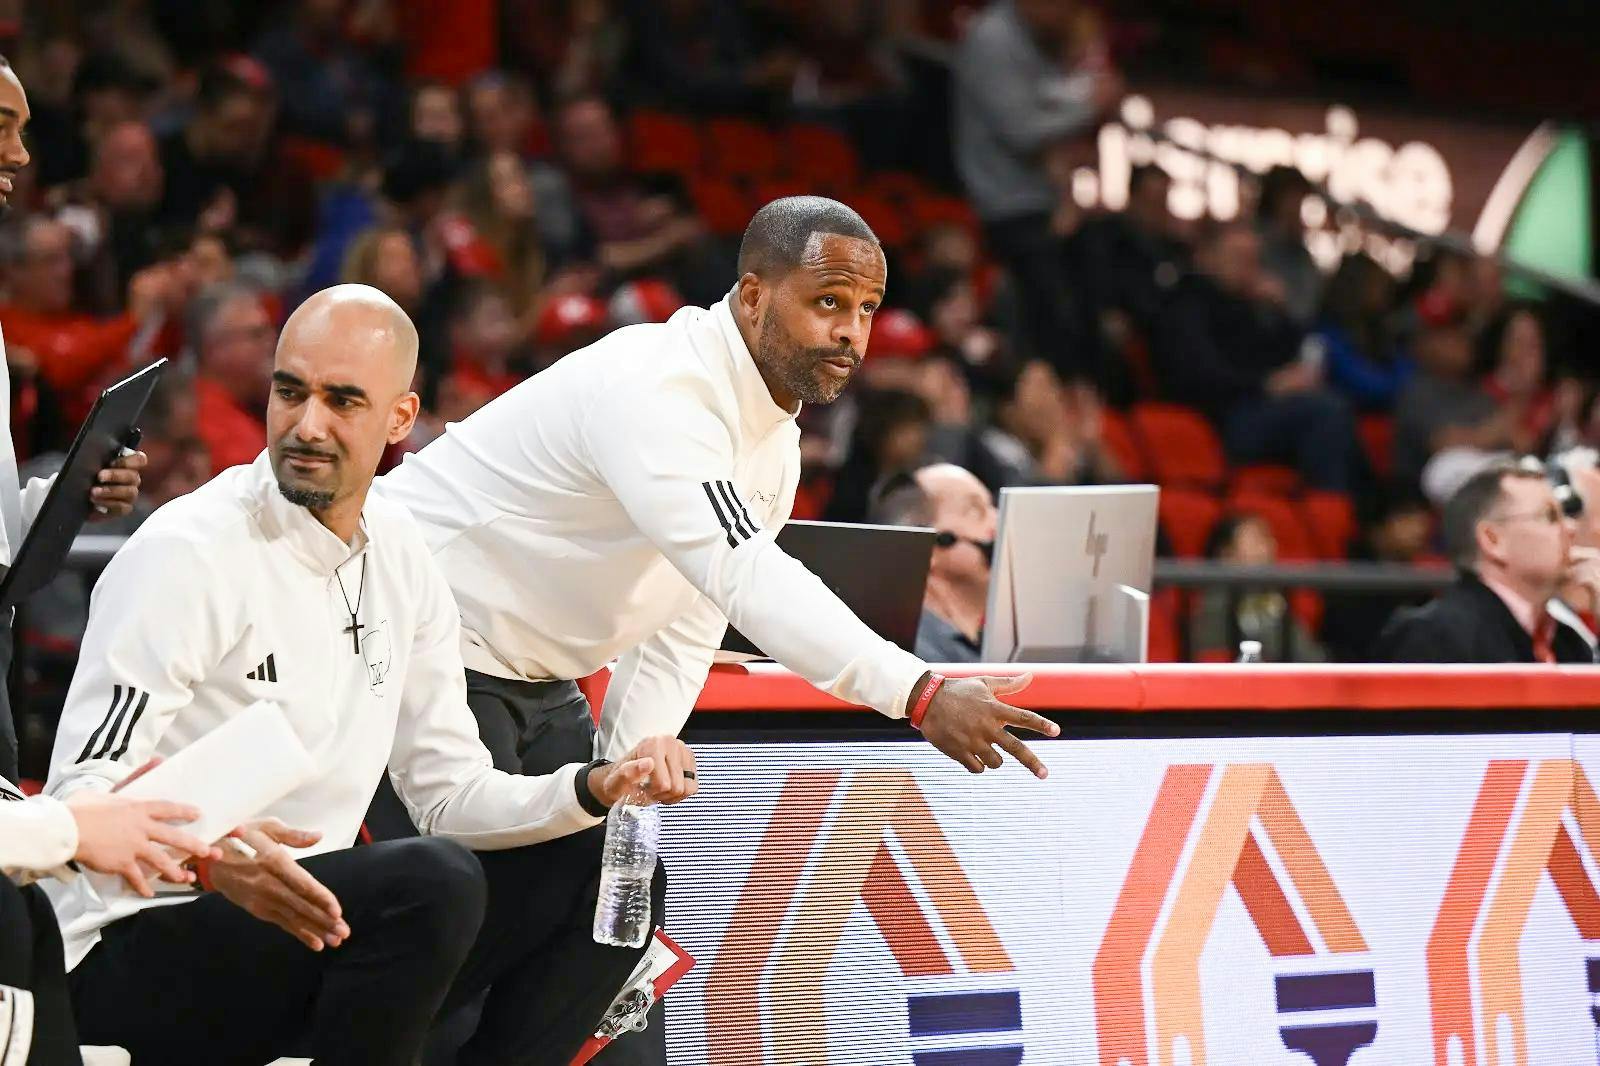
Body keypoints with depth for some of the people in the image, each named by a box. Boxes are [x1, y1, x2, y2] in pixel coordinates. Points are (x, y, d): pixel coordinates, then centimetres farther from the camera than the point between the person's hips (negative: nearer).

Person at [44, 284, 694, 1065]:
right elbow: (81, 792, -20)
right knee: (432, 881, -31)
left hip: (306, 922, 8)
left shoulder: (401, 559, 9)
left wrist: (598, 788, -5)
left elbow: (450, 792, 12)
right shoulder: (187, 553, -14)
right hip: (130, 957, -8)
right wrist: (206, 858, -40)